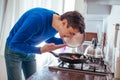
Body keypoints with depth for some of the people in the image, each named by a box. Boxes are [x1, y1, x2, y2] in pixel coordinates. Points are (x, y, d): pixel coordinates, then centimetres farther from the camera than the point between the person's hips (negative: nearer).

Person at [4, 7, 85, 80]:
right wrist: (40, 50, -40)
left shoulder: (57, 24, -13)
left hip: (30, 52, 6)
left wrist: (65, 42, -8)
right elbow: (15, 43, -32)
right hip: (14, 50, -6)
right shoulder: (38, 19, -36)